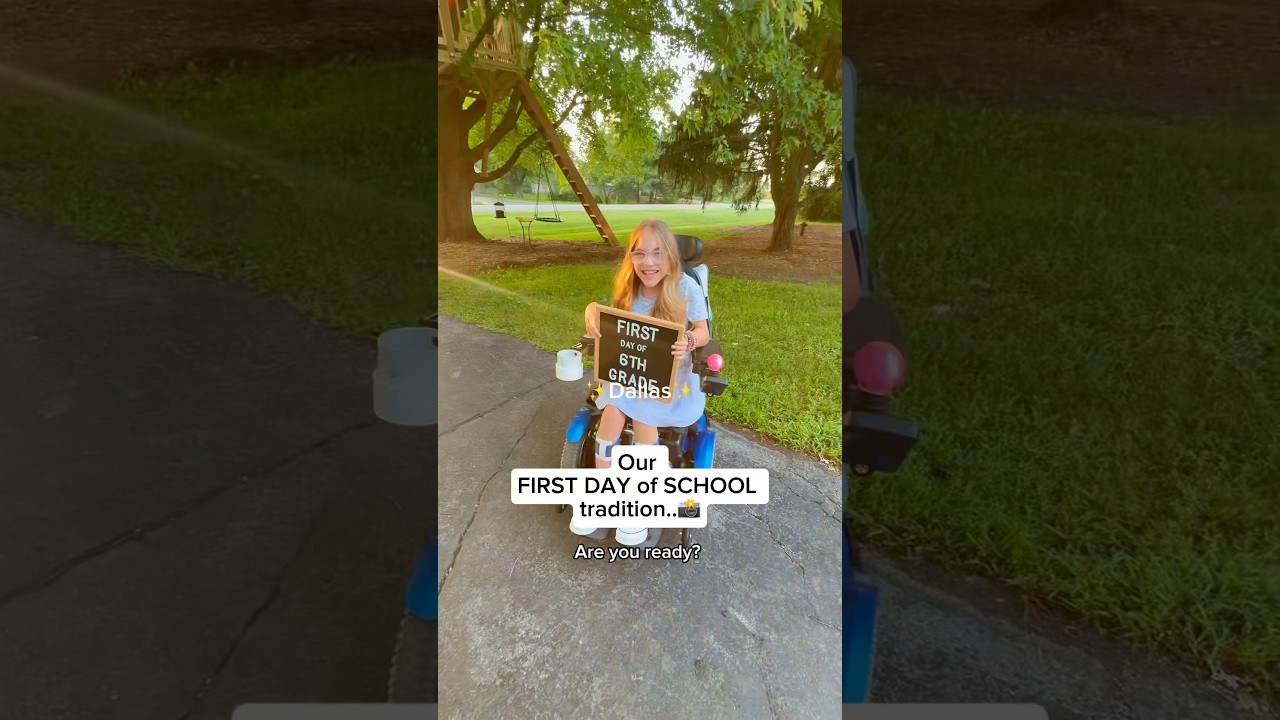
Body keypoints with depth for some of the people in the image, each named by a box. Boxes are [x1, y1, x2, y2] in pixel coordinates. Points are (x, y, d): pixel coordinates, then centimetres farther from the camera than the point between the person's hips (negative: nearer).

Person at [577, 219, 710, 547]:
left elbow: (703, 332, -8)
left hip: (673, 375, -3)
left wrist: (689, 341, -32)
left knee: (643, 417, -29)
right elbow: (602, 309, 11)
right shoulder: (629, 290, -3)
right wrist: (592, 312, -15)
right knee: (613, 411, -26)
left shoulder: (686, 287, -13)